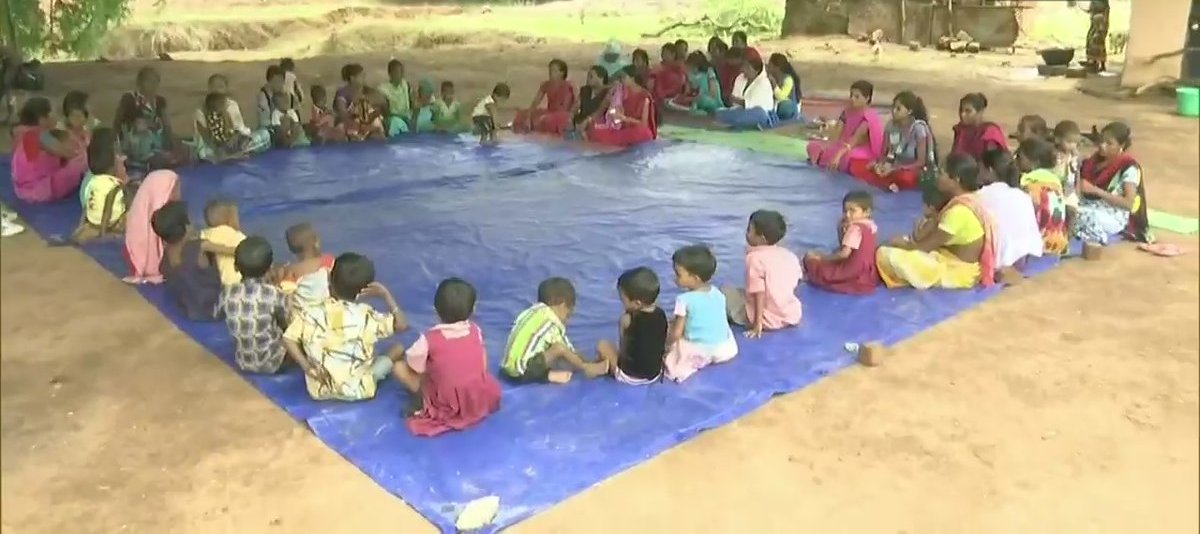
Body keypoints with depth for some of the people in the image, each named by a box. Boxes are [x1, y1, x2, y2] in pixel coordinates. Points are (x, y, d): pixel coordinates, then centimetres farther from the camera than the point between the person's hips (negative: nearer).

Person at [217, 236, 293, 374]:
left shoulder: (227, 293, -14)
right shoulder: (274, 294, -24)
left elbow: (217, 314, 8)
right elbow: (288, 324, -6)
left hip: (243, 363, 5)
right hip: (273, 363, -5)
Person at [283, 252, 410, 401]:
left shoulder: (310, 314, -7)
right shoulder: (367, 316, -13)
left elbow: (288, 340, -10)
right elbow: (402, 324, -6)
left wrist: (306, 366, -6)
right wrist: (386, 295, -4)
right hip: (358, 390, -1)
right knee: (398, 348, 13)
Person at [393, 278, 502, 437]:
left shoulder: (429, 339, -18)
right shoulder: (476, 331, -7)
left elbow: (413, 366, -7)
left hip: (447, 407, -1)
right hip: (482, 401, 1)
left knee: (400, 367, 5)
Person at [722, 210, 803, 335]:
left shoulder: (755, 257, -17)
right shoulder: (789, 255, 4)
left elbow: (759, 293, -21)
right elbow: (796, 282, 12)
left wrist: (758, 323, -19)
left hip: (769, 319, -7)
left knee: (726, 292, 5)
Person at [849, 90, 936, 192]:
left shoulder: (918, 128, -17)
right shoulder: (891, 125, -1)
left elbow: (921, 162, -18)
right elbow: (884, 153, 4)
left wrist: (894, 169, -26)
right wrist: (881, 164, -19)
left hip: (918, 172, -6)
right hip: (895, 167, 6)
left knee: (905, 177, -44)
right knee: (855, 165, -12)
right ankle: (891, 184, -24)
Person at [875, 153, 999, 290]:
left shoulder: (958, 211, -28)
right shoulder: (967, 200, 3)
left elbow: (926, 246, -20)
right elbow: (934, 225, 7)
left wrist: (903, 244, -2)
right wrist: (908, 241, -6)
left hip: (958, 272, -10)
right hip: (956, 260, 10)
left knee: (886, 254, -19)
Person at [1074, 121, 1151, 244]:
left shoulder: (1129, 168, -9)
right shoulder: (1095, 159, 11)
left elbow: (1129, 203, -16)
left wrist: (1096, 190, -21)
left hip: (1114, 216, -6)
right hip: (1089, 207, 6)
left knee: (1083, 215, -37)